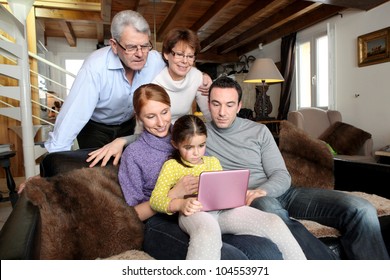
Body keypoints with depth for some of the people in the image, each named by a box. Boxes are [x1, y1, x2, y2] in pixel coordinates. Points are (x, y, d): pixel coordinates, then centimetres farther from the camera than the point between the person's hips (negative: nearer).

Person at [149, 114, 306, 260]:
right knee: (208, 231, -42)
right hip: (194, 213, -4)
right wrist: (180, 204, -18)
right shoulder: (171, 165, 13)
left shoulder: (213, 161, 27)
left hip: (224, 210, 5)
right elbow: (155, 199, 3)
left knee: (274, 222, -19)